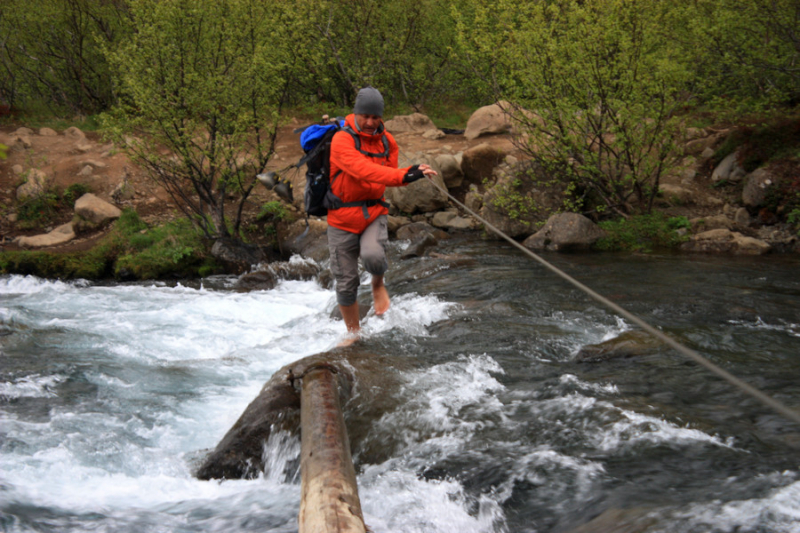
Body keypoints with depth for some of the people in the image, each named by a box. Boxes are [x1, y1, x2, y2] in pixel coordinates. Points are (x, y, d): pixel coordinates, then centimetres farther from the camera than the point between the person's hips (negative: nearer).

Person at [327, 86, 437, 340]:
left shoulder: (387, 141, 4)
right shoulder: (342, 140, -15)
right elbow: (362, 170, -33)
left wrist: (411, 174, -3)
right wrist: (403, 176, -44)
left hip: (374, 214, 2)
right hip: (342, 219, -2)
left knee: (373, 255, -30)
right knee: (346, 284, 5)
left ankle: (378, 286, 5)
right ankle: (353, 334, 28)